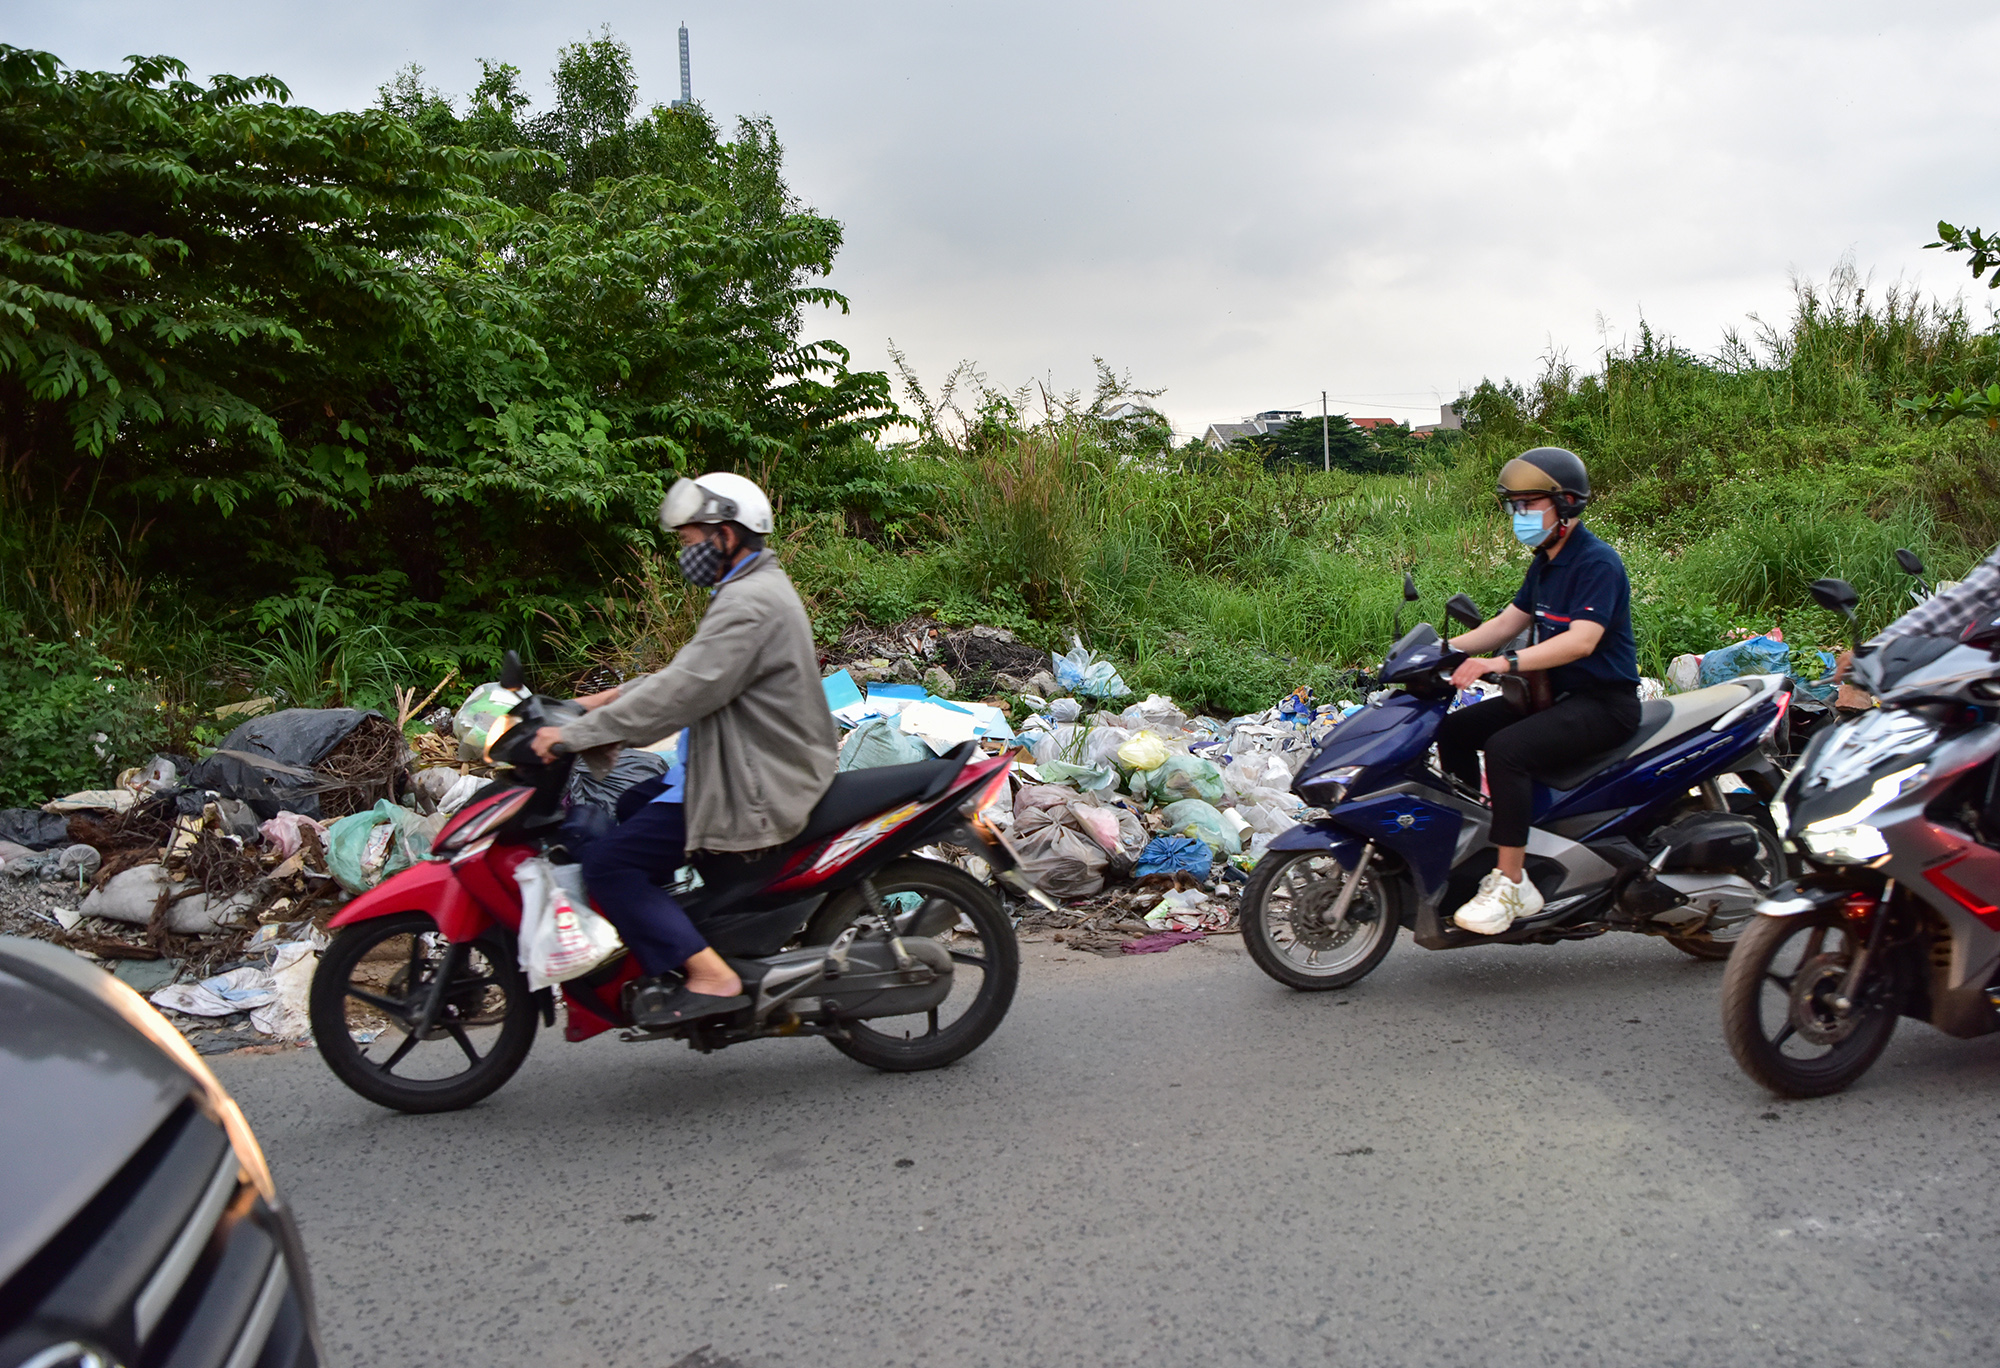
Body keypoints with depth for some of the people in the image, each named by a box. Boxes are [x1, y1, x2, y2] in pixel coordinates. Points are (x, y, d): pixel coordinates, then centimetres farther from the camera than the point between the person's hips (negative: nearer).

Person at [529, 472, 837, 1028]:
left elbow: (684, 692, -26)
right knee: (623, 810, 22)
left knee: (608, 863, -12)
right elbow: (688, 673, 22)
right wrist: (614, 696, 14)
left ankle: (710, 977, -17)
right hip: (748, 769, 11)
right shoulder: (756, 588, 15)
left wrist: (575, 733, -23)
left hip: (751, 790, -11)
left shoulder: (749, 603, -19)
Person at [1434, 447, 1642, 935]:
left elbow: (1581, 640, -29)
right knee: (1453, 729, 2)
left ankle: (1512, 882, -27)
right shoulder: (1545, 564, 14)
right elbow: (1508, 622, 16)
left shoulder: (1597, 562, -16)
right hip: (1555, 694, 10)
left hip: (1604, 702, -10)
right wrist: (1448, 649, 0)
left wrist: (1503, 663, -39)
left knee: (1507, 748, -32)